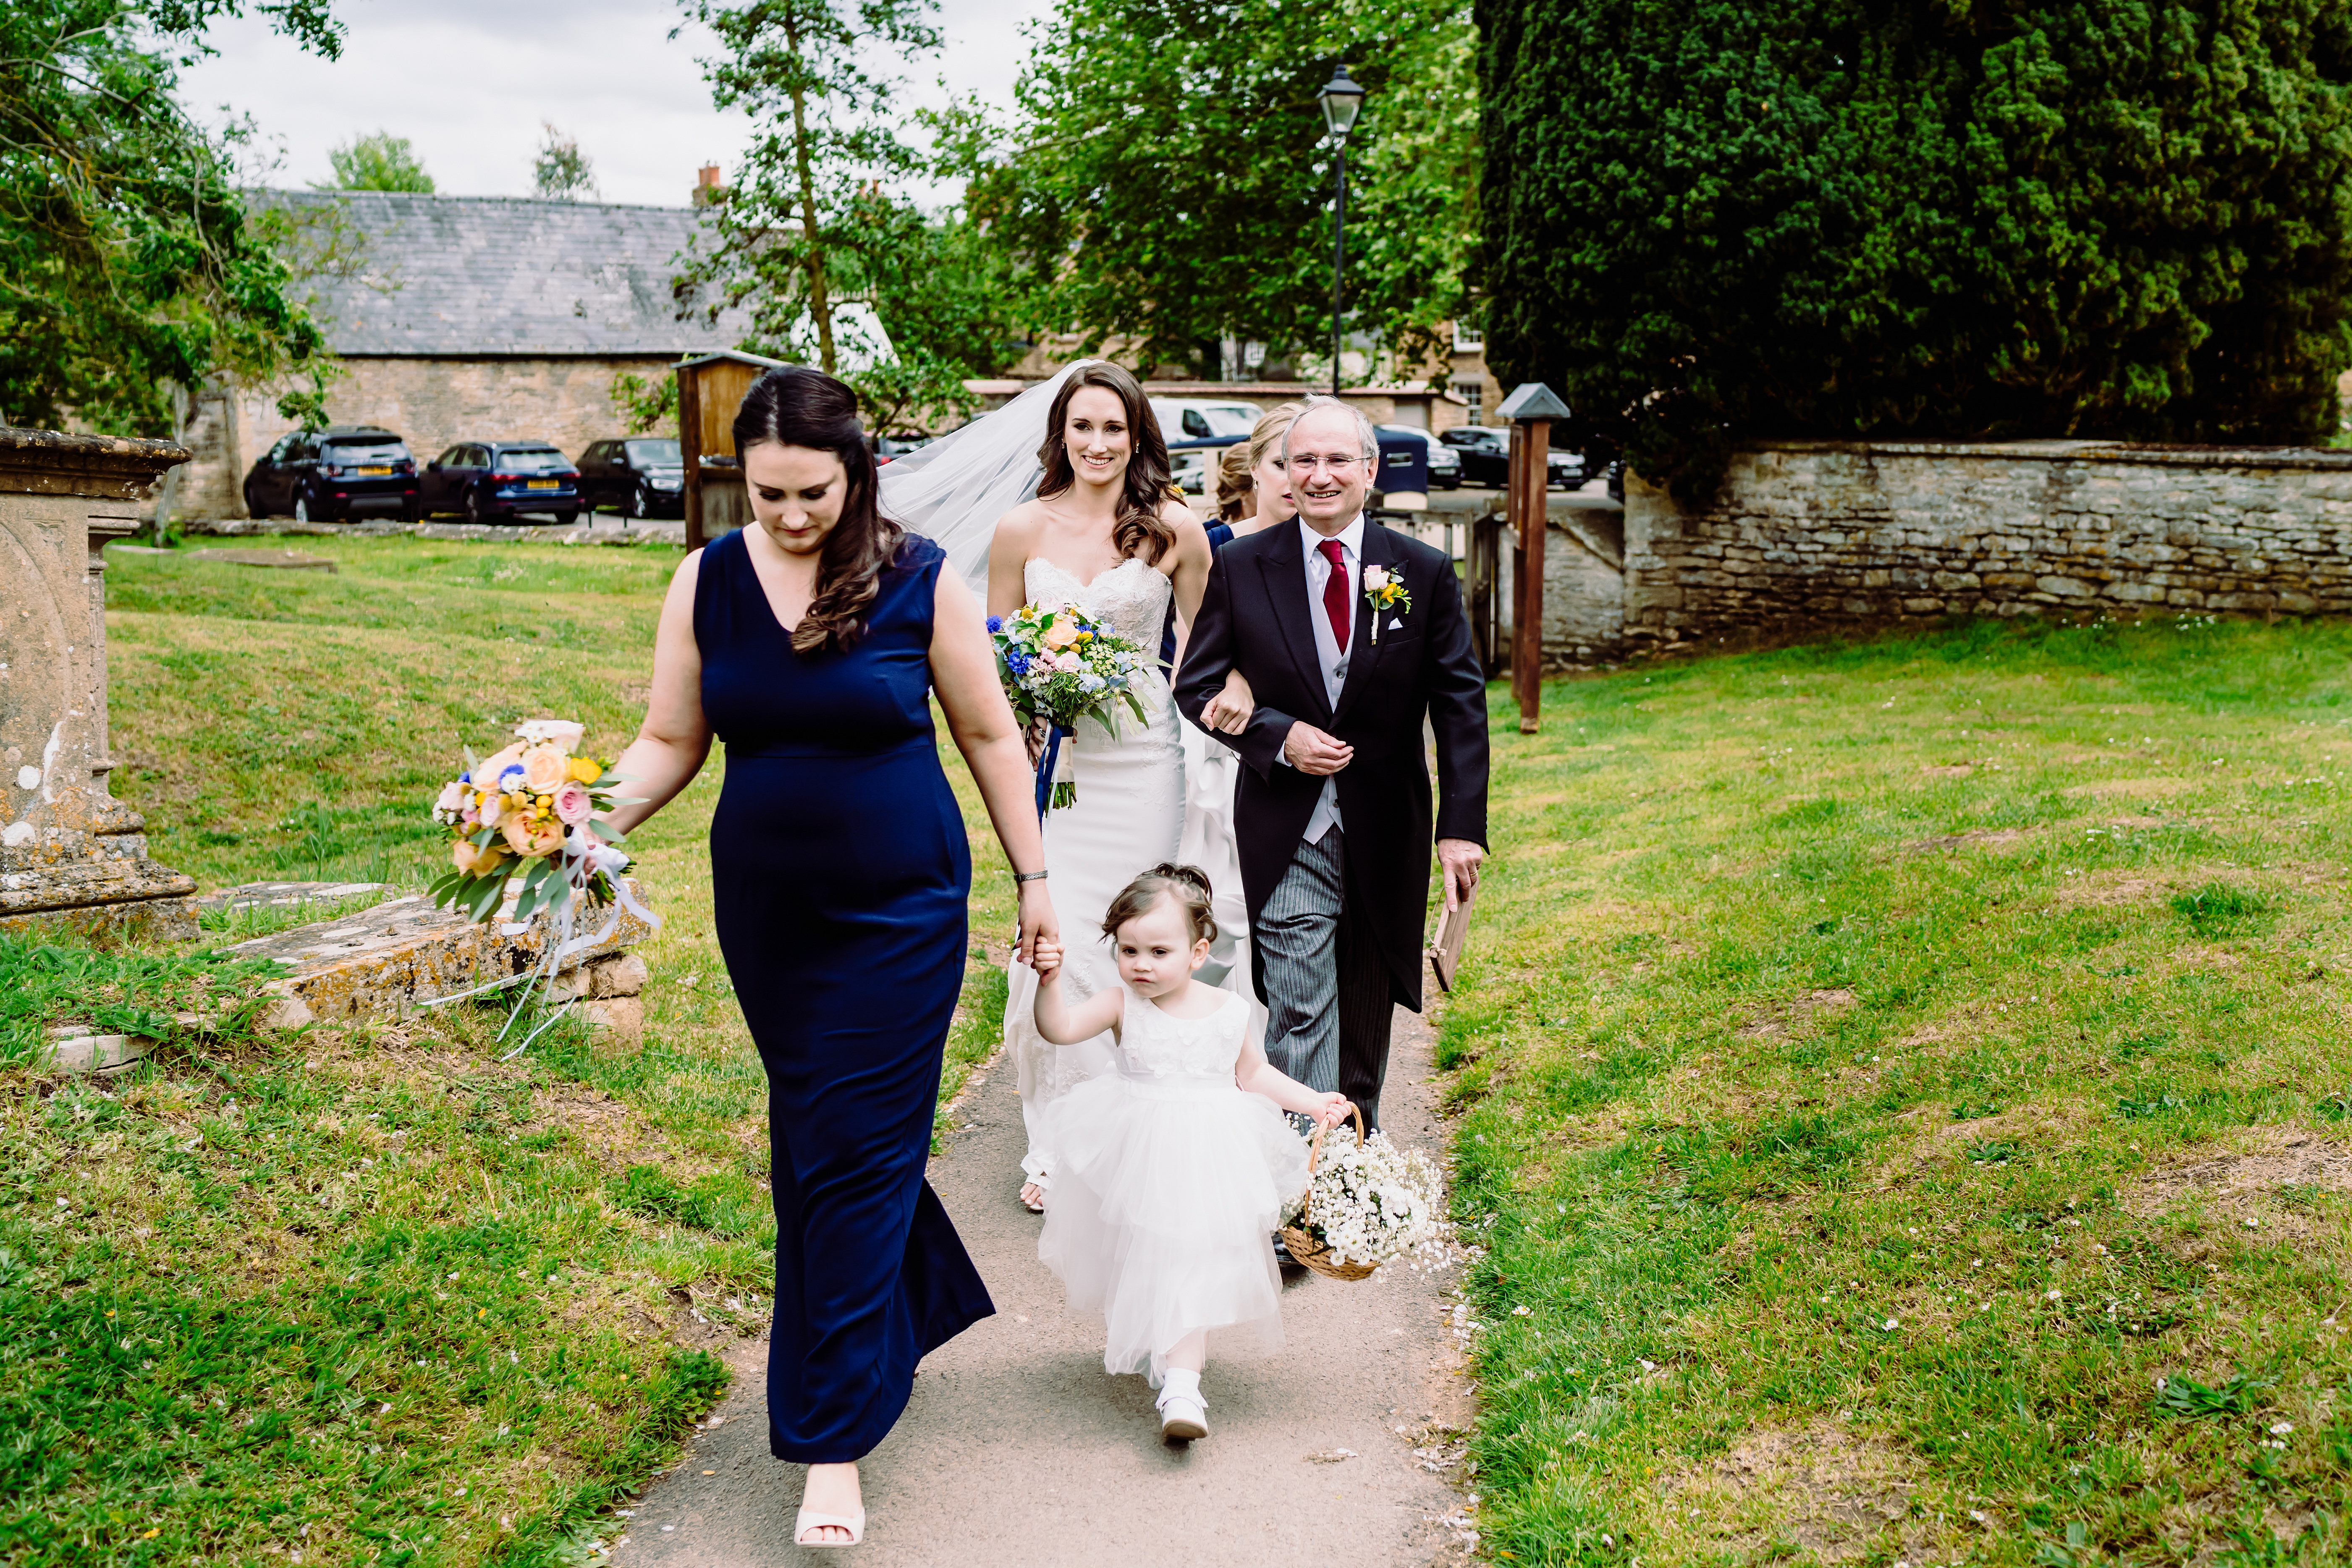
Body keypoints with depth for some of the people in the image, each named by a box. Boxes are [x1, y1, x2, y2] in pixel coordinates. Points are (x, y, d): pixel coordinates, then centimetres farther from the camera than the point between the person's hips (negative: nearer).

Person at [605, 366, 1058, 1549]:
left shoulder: (918, 580, -8)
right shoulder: (708, 582, -1)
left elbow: (989, 734, 0)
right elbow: (670, 742, 2)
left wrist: (1034, 878, 1)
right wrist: (592, 819, -16)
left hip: (899, 908, -4)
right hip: (763, 907, 4)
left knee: (856, 1154, -4)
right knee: (809, 1136, 14)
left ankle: (833, 1445, 4)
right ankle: (910, 1310, 39)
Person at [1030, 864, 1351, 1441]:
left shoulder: (1227, 1011, -3)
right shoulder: (1122, 1004, -9)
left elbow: (1254, 1075, 13)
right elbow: (1061, 1027, -23)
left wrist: (1313, 1102, 4)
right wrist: (1050, 982, -40)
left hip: (1205, 1160, 0)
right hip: (1136, 1159, 1)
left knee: (1190, 1266, -6)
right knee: (1131, 1257, 16)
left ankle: (1181, 1386, -6)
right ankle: (1129, 1339, 44)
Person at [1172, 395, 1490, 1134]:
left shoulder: (1424, 573, -2)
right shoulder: (1241, 567, -3)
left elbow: (1460, 704, -2)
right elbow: (1197, 686, 2)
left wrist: (1463, 825, -10)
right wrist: (1278, 737, -15)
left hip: (1386, 831, 2)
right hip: (1287, 831, -2)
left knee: (1366, 1017, 17)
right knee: (1300, 1016, -8)